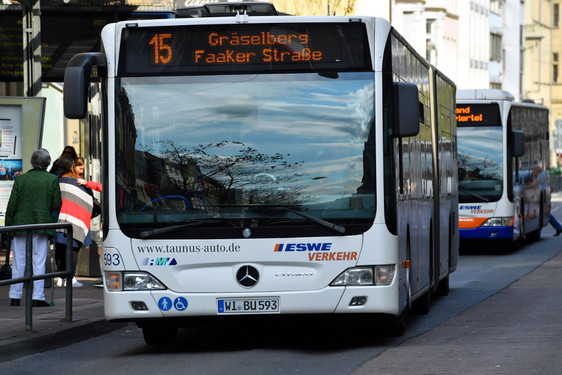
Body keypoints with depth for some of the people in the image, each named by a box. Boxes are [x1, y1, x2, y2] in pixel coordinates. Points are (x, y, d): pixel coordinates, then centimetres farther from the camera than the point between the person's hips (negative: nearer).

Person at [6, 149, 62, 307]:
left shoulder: (21, 179, -1)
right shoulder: (52, 180, -3)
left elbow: (12, 205, 0)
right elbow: (56, 205, -2)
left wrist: (8, 226, 7)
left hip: (20, 224, 1)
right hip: (42, 223, -1)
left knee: (18, 262, 8)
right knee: (39, 261, 3)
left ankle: (15, 297, 11)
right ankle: (37, 297, 0)